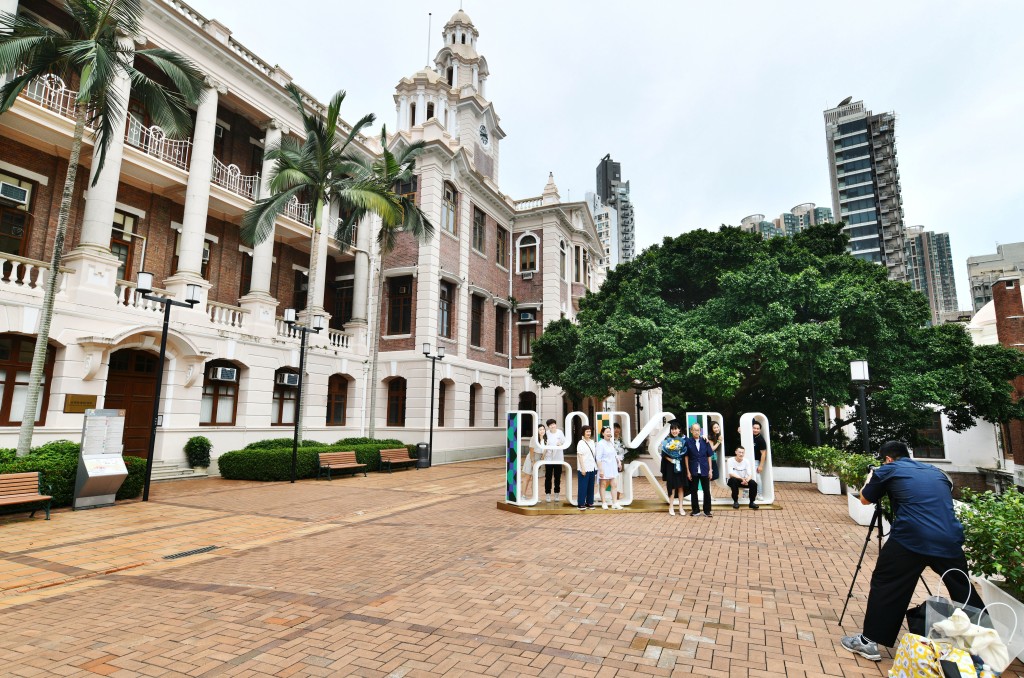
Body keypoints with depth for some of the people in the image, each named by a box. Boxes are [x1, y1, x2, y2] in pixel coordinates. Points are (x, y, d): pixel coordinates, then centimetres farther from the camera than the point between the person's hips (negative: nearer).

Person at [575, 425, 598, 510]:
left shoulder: (592, 442, 12)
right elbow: (580, 456, -11)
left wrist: (596, 467, 11)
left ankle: (589, 503, 19)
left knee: (591, 487, 10)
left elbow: (594, 455, 15)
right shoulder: (581, 443, -8)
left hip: (592, 468, 6)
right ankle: (581, 504, 4)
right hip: (584, 469, -6)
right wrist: (583, 469, -15)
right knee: (583, 487, -2)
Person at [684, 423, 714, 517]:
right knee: (693, 491, 8)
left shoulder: (705, 441, 1)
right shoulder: (688, 441, -4)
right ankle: (695, 510, 21)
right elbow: (686, 457, -2)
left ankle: (707, 510, 20)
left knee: (707, 491, 7)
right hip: (693, 471, -1)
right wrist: (688, 471, -5)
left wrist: (710, 470, 2)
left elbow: (709, 456, 6)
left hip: (704, 470, 1)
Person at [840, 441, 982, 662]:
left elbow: (865, 500, 19)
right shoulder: (937, 473, 21)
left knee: (886, 587, 5)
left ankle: (869, 641, 7)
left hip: (910, 540, -4)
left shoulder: (888, 471, 8)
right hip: (950, 541, 5)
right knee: (964, 591, 25)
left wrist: (870, 480, 37)